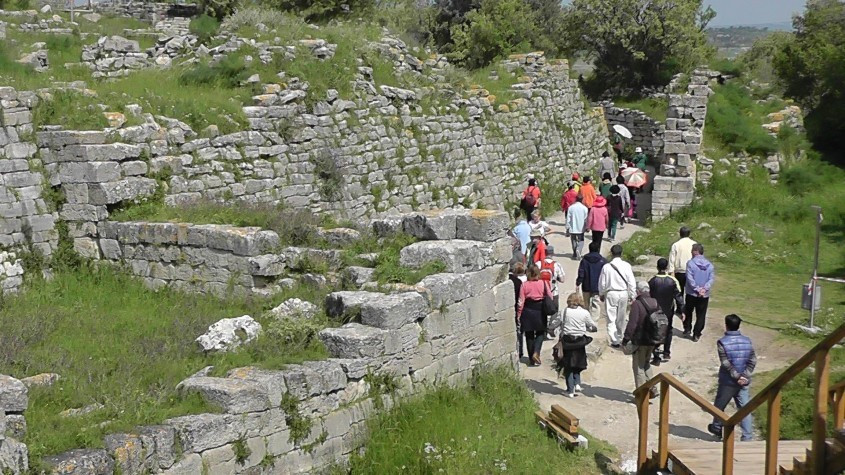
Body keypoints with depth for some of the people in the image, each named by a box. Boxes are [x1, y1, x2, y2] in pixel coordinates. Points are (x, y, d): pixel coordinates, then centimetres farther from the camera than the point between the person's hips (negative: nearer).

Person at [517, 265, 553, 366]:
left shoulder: (524, 285, -7)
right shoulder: (544, 283, -6)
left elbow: (521, 301, -6)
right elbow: (550, 297, 0)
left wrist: (518, 315, 2)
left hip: (528, 312, 0)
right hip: (540, 311, 0)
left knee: (529, 335, 11)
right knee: (540, 333, 15)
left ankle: (531, 360, 15)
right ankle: (536, 353, -8)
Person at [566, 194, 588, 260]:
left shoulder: (571, 207, -6)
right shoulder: (584, 208, -8)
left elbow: (568, 219, -3)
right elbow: (586, 219, -3)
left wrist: (567, 227, 5)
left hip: (572, 228, 1)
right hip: (581, 229, -1)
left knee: (574, 241, 14)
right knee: (581, 241, 12)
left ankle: (575, 254, 17)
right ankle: (578, 250, -14)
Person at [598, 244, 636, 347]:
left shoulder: (606, 267, -11)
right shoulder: (627, 266, -10)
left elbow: (602, 283, -2)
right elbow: (631, 282, -5)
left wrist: (602, 294, 15)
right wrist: (632, 295, 7)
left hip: (611, 294, -2)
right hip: (624, 293, 2)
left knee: (611, 319, 3)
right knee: (621, 318, 18)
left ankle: (614, 340, -5)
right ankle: (619, 337, 33)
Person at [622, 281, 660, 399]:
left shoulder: (637, 304, -17)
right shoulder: (655, 303, 5)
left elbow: (632, 323, -23)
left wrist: (626, 338, -16)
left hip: (640, 341, -7)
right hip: (652, 341, 7)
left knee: (638, 367, 5)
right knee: (646, 364, 24)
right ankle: (652, 389, 17)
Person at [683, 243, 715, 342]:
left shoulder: (690, 263, -12)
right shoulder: (709, 265, 1)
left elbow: (690, 279, -18)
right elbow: (711, 279, -7)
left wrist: (697, 289, -15)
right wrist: (704, 289, -13)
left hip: (691, 294, -2)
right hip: (705, 295, 2)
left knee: (688, 312, 19)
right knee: (701, 315, 10)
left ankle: (687, 330, 21)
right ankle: (696, 335, 11)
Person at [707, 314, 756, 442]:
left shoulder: (722, 342, -12)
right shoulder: (747, 341, 2)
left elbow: (726, 364, -17)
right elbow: (753, 361, -2)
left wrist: (737, 376, -13)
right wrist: (744, 376, -7)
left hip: (728, 382, -3)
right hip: (744, 382, 3)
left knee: (719, 406, 16)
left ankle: (717, 428, 32)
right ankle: (747, 436, 1)